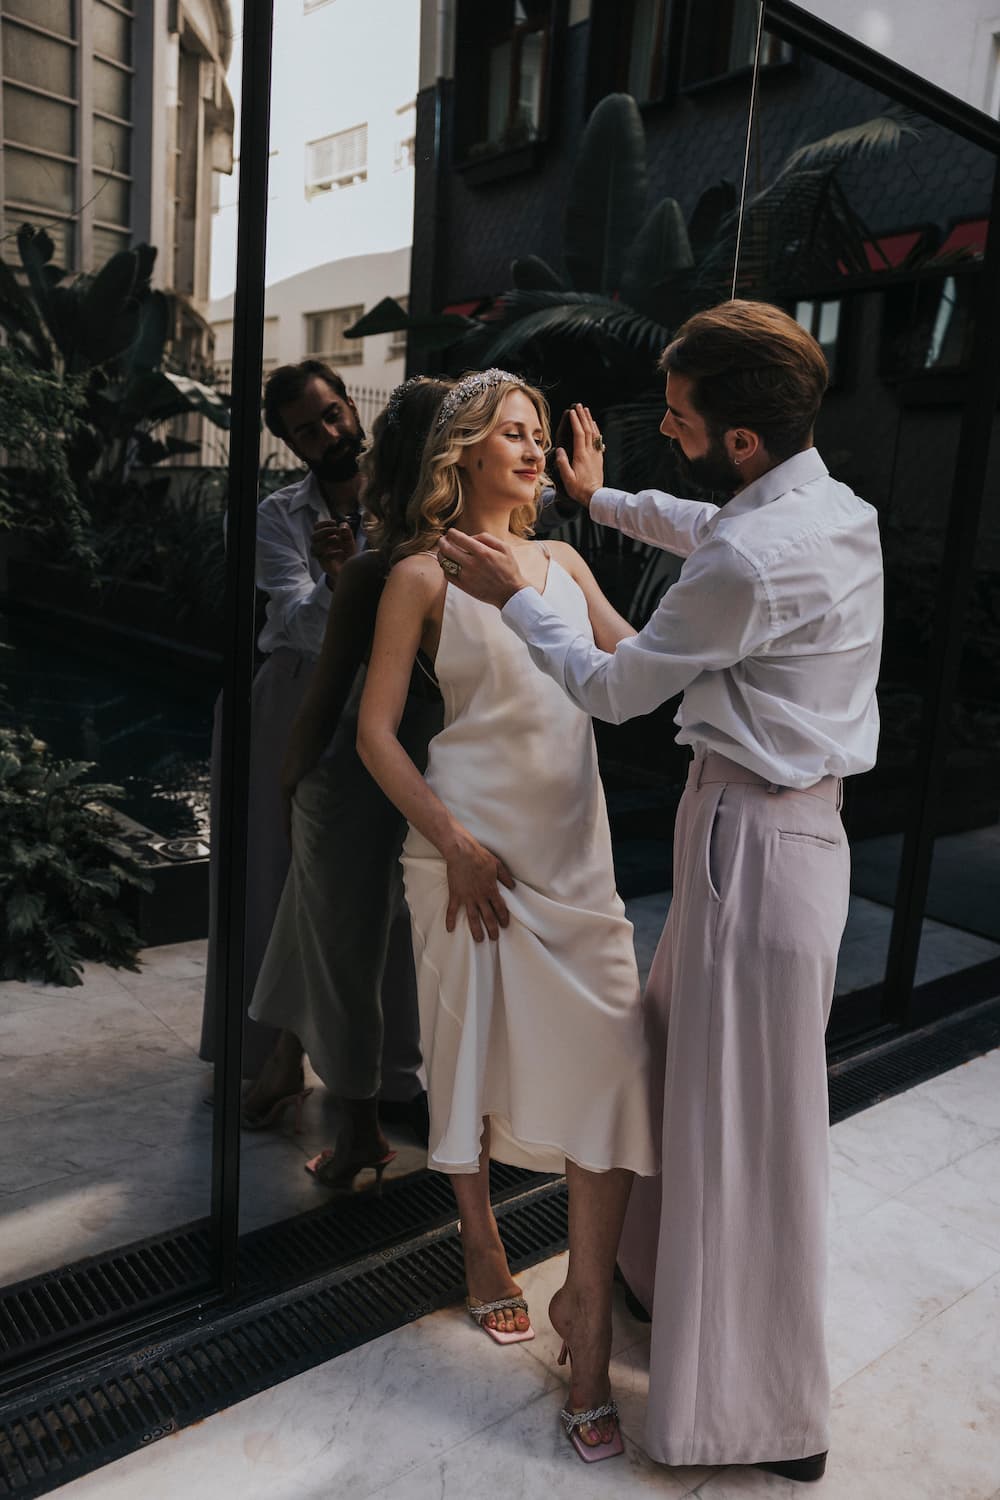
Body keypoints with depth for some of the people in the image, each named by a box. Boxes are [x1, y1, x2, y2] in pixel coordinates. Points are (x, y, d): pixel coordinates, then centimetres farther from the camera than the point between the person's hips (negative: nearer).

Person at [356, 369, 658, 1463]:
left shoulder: (565, 563, 14)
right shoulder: (424, 573, -1)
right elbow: (376, 731, -5)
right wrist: (450, 840, -15)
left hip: (574, 848, 4)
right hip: (472, 847, -4)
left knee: (613, 1065, -3)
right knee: (471, 1051, 11)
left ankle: (587, 1314, 12)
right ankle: (481, 1245, 38)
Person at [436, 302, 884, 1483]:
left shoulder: (752, 563, -25)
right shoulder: (836, 507, 5)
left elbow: (610, 690, -12)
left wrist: (514, 597, 1)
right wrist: (604, 500, 36)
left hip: (754, 840, -10)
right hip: (782, 819, 10)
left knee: (743, 1117, 4)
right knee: (685, 1064, 24)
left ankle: (757, 1411, 24)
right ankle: (667, 1275, 46)